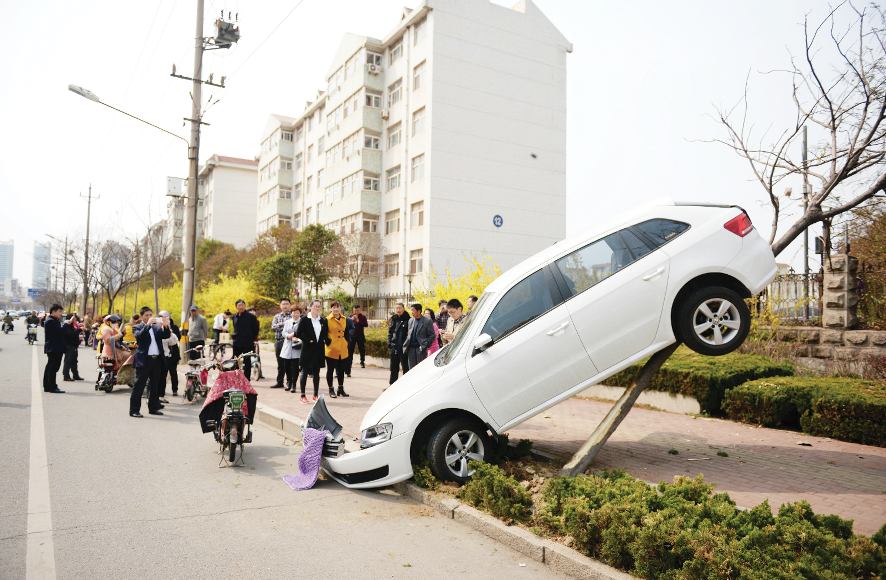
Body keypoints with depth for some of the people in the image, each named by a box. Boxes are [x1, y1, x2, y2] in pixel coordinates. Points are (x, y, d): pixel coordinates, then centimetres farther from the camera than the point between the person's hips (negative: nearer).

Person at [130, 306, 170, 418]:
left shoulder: (156, 327, 16)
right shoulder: (138, 327, 2)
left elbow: (166, 335, 5)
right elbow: (139, 336, -18)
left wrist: (165, 327, -13)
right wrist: (148, 325, -23)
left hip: (157, 359, 6)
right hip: (144, 360, -5)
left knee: (155, 385, 12)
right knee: (139, 386, -4)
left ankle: (153, 407, 22)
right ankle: (134, 410, -1)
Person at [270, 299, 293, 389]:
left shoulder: (293, 315, 1)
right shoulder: (277, 316, 15)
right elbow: (273, 327, -1)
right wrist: (283, 324, -13)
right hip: (278, 342, 5)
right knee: (280, 364, 12)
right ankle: (279, 382, 20)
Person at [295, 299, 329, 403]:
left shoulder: (323, 320, 10)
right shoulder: (304, 319, -4)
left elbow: (325, 334, 17)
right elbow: (298, 333, -9)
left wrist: (326, 341, 0)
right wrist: (308, 340, -13)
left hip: (319, 350, 4)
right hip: (307, 349, -4)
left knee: (316, 373, 9)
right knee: (305, 371, 2)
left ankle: (316, 395, 16)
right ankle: (303, 395, 9)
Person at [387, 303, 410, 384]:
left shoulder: (407, 319, -5)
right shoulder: (393, 319, 10)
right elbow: (390, 332, 15)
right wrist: (389, 342, 3)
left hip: (404, 347, -5)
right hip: (394, 347, 5)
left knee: (405, 367, 1)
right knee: (394, 368, 13)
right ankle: (392, 384, 22)